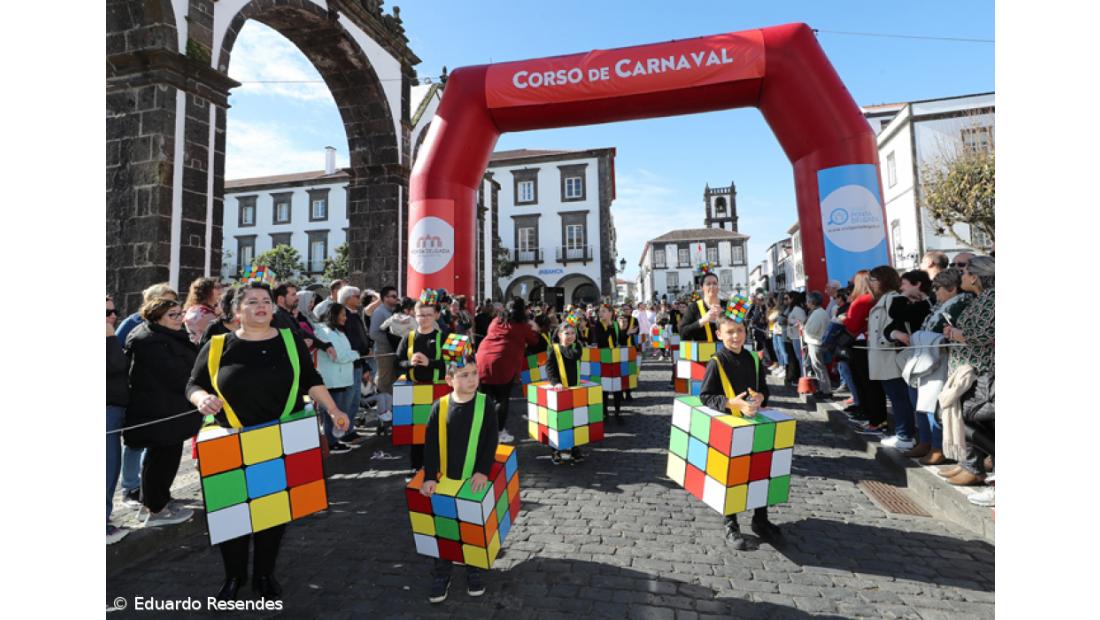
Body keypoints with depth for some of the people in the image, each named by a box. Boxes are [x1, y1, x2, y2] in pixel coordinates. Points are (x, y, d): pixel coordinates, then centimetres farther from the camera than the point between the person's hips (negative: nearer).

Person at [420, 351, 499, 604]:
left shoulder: (485, 403, -9)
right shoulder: (440, 406, -7)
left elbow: (491, 441, -8)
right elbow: (430, 443, -4)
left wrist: (483, 470, -15)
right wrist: (429, 476, -9)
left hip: (475, 479, -1)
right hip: (446, 479, 1)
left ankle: (475, 572, 35)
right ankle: (441, 575, 32)